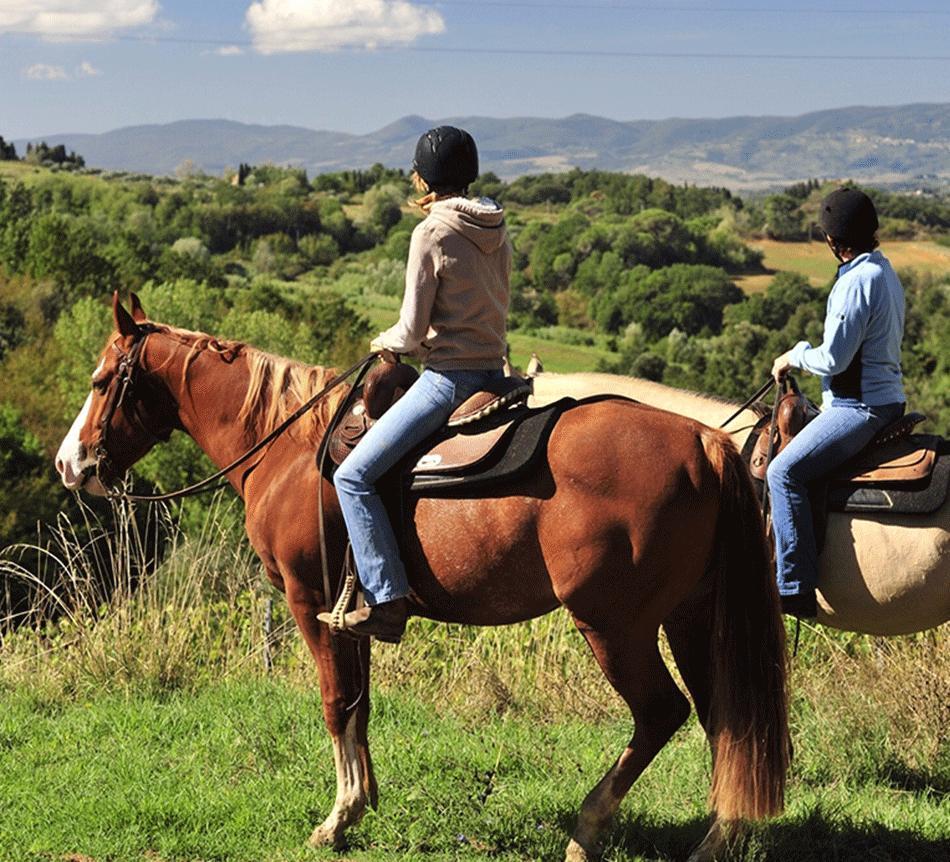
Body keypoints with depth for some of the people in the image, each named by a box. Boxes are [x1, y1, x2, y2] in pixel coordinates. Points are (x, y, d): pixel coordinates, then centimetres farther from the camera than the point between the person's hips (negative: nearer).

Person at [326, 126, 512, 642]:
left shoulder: (431, 234, -13)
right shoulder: (496, 232, 10)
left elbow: (412, 333, -12)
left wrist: (384, 343, 8)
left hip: (448, 378, -9)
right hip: (494, 370, 9)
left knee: (353, 476, -9)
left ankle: (387, 602, -15)